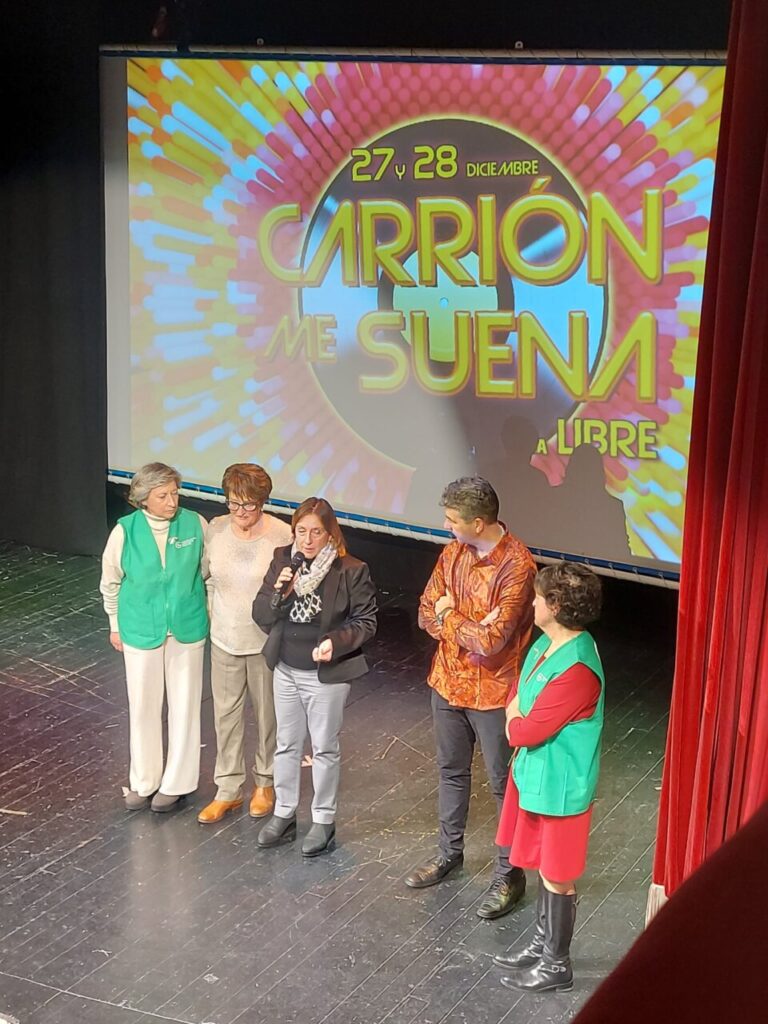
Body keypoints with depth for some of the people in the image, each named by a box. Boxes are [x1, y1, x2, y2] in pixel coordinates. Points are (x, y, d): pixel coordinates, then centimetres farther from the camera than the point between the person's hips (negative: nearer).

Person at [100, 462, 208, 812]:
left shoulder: (195, 524, -12)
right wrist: (115, 625, 9)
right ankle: (143, 780, 28)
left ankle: (176, 782, 25)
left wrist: (208, 610, 9)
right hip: (142, 631, 0)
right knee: (143, 706, 11)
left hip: (187, 628, 0)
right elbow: (111, 583, 2)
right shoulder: (125, 531, -13)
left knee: (184, 705, 9)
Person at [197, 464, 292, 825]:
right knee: (226, 713, 11)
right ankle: (228, 789, 25)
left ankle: (265, 782, 34)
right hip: (225, 638, 3)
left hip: (265, 641, -3)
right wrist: (215, 610, 7)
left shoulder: (282, 536, -18)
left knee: (267, 713, 13)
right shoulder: (215, 529, -6)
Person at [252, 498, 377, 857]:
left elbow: (365, 621, -9)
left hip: (327, 675, -4)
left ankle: (324, 820, 26)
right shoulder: (282, 561, -5)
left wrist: (336, 642, -26)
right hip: (286, 670, 4)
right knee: (286, 744, 17)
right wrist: (278, 592, -23)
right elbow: (261, 616, -3)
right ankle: (283, 814, 32)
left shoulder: (351, 571, -16)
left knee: (324, 748, 11)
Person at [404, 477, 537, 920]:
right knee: (452, 771, 22)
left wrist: (449, 615, -13)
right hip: (448, 682, 7)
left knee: (504, 784, 9)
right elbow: (427, 614, 0)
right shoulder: (454, 552, -2)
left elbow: (491, 641, -28)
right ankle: (449, 852, 41)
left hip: (492, 693, -7)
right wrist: (470, 627, -19)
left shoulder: (517, 566, -25)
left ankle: (510, 873, 23)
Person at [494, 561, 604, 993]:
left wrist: (515, 721, -5)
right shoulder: (547, 643, -1)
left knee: (557, 877, 8)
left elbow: (525, 731, -26)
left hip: (560, 787, -9)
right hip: (535, 774, 9)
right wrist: (520, 719, -5)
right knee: (543, 864, 23)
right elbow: (519, 696, 14)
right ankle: (543, 943, 41)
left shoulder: (577, 670, -31)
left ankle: (557, 965, 26)